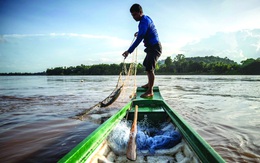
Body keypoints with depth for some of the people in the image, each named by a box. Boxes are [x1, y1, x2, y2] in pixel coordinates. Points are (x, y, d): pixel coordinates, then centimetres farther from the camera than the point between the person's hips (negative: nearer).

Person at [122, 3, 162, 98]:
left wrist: (129, 51, -32)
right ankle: (150, 84, 35)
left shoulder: (144, 22, -20)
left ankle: (150, 92, -15)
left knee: (150, 68, -16)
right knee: (146, 65, 22)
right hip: (152, 47, 11)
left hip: (154, 47, -11)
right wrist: (139, 32, 27)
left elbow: (139, 39, -30)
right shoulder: (146, 18, 11)